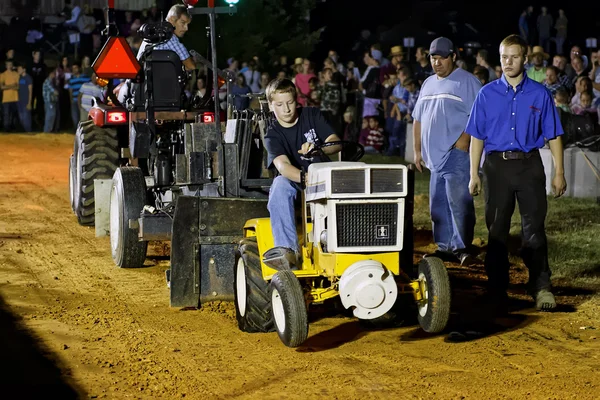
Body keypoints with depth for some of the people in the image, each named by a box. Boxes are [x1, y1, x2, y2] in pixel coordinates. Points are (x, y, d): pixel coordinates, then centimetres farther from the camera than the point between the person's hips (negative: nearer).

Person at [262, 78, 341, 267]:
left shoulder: (312, 115, 2)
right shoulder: (273, 135, -6)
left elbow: (336, 143, -7)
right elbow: (283, 165, -26)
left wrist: (317, 148, -31)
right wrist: (305, 178, -48)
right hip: (293, 180, -1)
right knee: (280, 185, -35)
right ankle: (288, 249, -44)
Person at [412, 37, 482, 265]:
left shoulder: (467, 82, -4)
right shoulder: (428, 84, 19)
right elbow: (418, 119, 23)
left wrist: (464, 140, -21)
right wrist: (417, 150, 18)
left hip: (457, 153, -8)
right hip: (435, 155, 8)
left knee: (458, 201, -15)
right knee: (438, 204, 10)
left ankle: (461, 247, -13)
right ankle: (445, 247, 16)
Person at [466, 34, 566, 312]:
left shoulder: (539, 94, 3)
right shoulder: (487, 94, 5)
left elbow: (553, 135, 5)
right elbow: (477, 136, 7)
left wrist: (559, 172, 1)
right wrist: (474, 174, 3)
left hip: (530, 165, -1)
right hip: (497, 166, 1)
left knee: (534, 226, -5)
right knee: (497, 228, 6)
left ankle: (541, 286, -4)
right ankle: (497, 289, 14)